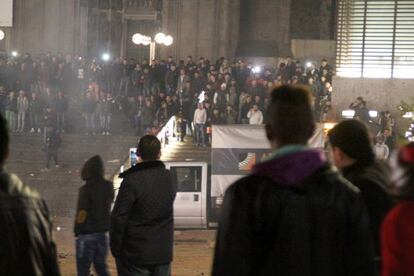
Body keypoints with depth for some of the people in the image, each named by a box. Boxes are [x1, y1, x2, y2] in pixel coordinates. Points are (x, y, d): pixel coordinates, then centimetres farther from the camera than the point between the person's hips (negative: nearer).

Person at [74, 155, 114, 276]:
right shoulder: (108, 187, -2)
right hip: (103, 233, 6)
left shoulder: (86, 189, -19)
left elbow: (82, 215, -18)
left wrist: (77, 230, -2)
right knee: (101, 266, 18)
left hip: (87, 235, -6)